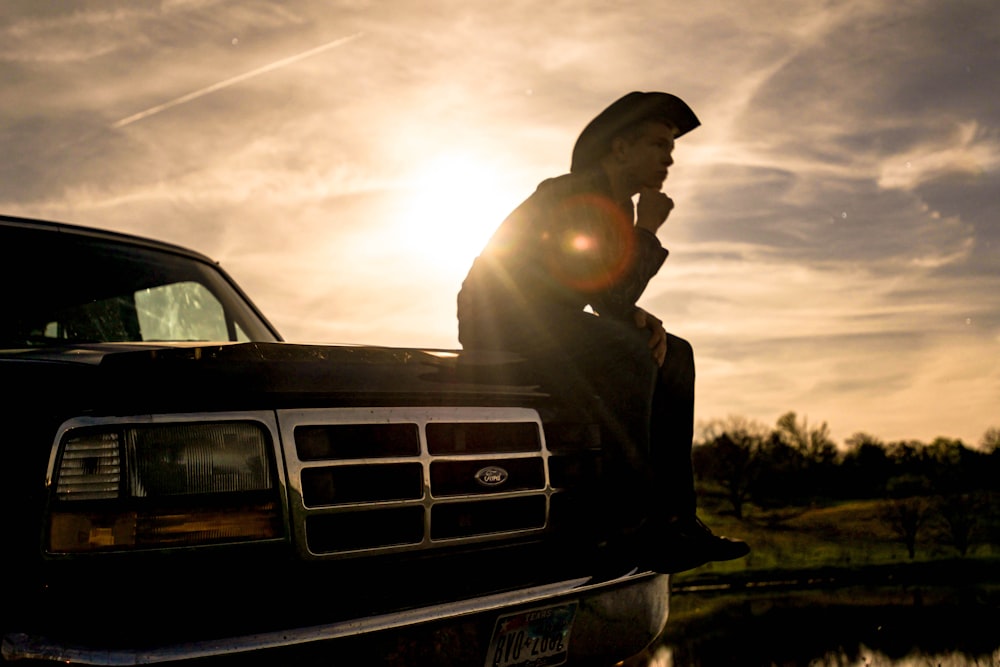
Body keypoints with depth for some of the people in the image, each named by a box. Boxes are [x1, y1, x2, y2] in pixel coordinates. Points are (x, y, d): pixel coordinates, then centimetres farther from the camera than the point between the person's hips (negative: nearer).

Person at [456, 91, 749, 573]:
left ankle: (676, 517, -4)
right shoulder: (574, 195, -16)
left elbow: (609, 295, 17)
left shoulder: (617, 203, 13)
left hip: (547, 325, 10)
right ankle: (639, 520, -25)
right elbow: (607, 289, -24)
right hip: (498, 323, -10)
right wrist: (647, 230, -13)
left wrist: (644, 321, -3)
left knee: (674, 356, 2)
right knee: (626, 354, -32)